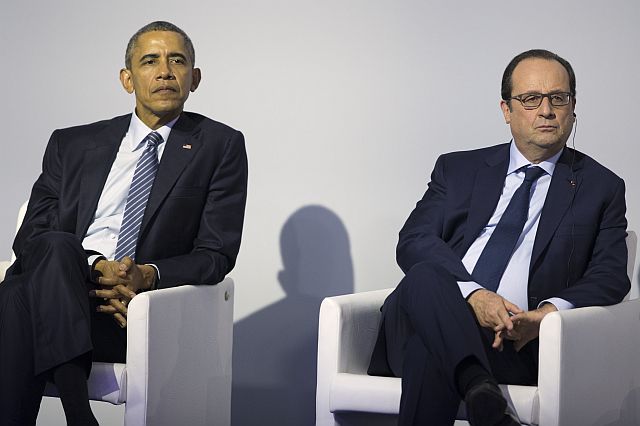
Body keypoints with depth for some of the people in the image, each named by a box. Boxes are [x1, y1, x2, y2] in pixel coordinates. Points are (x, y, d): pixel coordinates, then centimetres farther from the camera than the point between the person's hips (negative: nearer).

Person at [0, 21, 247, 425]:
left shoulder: (221, 145, 12)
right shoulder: (72, 145, 19)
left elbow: (216, 254, 5)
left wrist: (148, 275, -16)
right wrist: (96, 267, -13)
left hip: (141, 312, -2)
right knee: (58, 246, -36)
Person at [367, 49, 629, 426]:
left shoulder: (602, 188, 19)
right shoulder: (459, 169, 22)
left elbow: (610, 274, 5)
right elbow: (413, 242, 5)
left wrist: (552, 310, -18)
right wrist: (472, 294, -16)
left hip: (516, 341, -2)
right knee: (426, 274, -38)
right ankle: (483, 394, -54)